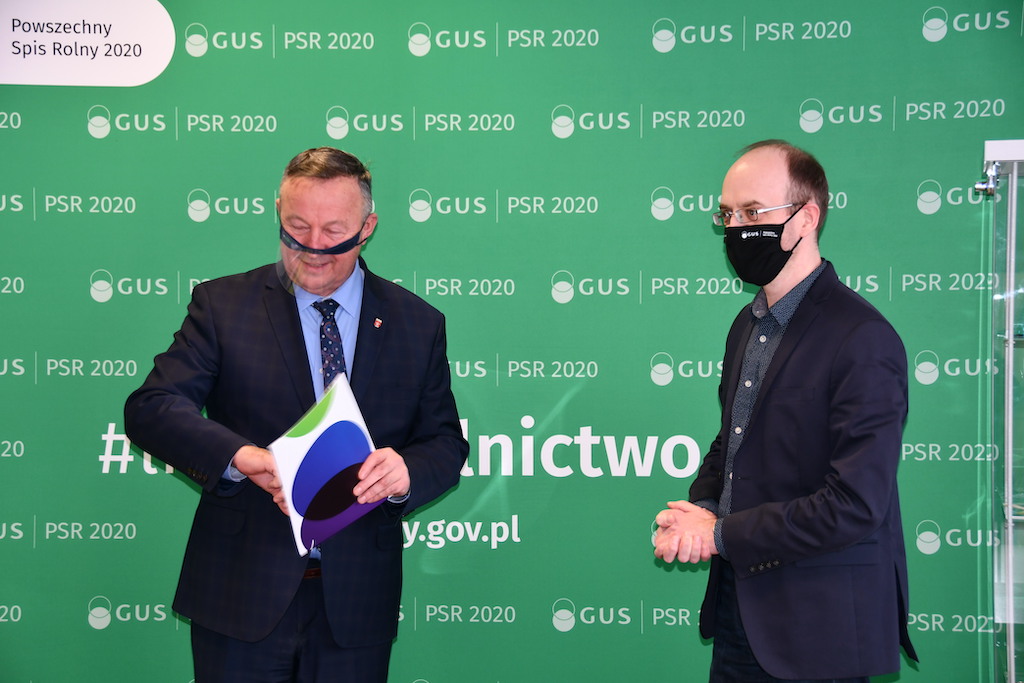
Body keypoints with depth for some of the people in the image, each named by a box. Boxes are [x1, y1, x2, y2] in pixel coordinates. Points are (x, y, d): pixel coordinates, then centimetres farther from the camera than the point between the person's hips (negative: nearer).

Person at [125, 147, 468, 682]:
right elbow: (151, 408, -9)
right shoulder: (222, 305, 1)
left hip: (357, 601, 2)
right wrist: (240, 457, -27)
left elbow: (446, 443, 7)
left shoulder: (417, 324, 6)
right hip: (242, 593, -1)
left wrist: (406, 472, -18)